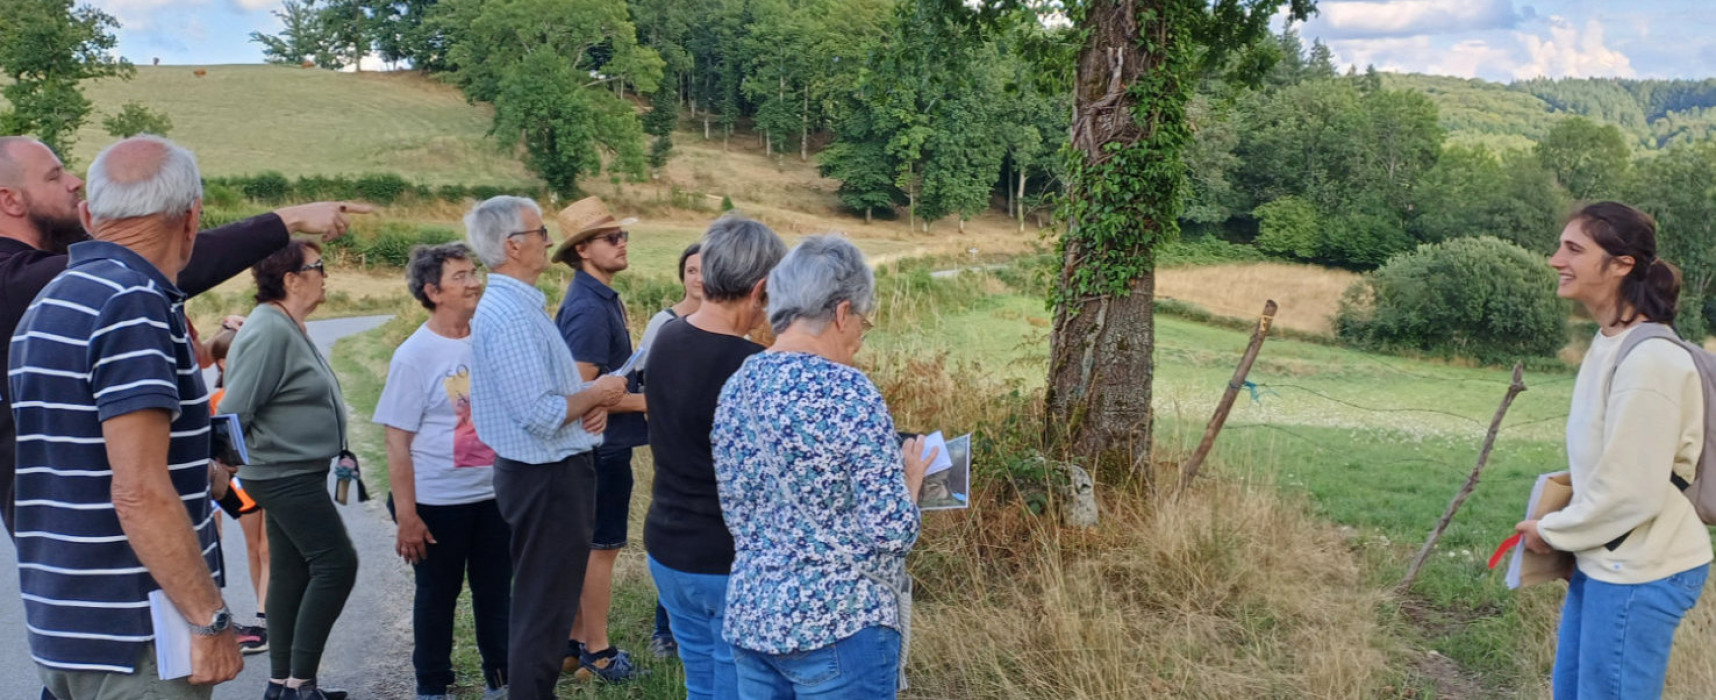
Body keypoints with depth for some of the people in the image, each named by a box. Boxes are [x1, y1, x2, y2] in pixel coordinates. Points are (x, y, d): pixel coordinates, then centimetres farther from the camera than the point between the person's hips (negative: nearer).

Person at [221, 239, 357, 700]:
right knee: (336, 564, -8)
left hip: (298, 473, 10)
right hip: (285, 474, -10)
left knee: (291, 573, 12)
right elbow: (234, 411, -20)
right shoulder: (270, 331, -19)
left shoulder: (290, 328, 11)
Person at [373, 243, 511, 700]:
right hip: (439, 501, -4)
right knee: (437, 596, 10)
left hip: (496, 493, 4)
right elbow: (397, 442, -11)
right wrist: (406, 515, -13)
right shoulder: (413, 356, -12)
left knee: (496, 591, 13)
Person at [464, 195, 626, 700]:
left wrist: (591, 401, -2)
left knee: (539, 601, 22)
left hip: (545, 472, 11)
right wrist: (595, 395, -13)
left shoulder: (515, 304, 10)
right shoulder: (512, 316, -24)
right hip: (548, 477, -11)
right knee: (544, 607, 0)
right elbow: (541, 416, -28)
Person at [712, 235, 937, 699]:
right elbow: (893, 531, -19)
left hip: (748, 618, 7)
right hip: (838, 626, -7)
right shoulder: (847, 391, -17)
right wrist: (910, 476, 0)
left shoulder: (735, 388, 4)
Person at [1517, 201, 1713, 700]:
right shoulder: (1611, 342, 7)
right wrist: (1557, 522, 8)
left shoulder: (1648, 360, -23)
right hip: (1606, 559, 9)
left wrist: (1551, 532, -9)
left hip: (1638, 572, -9)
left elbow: (1631, 491, -22)